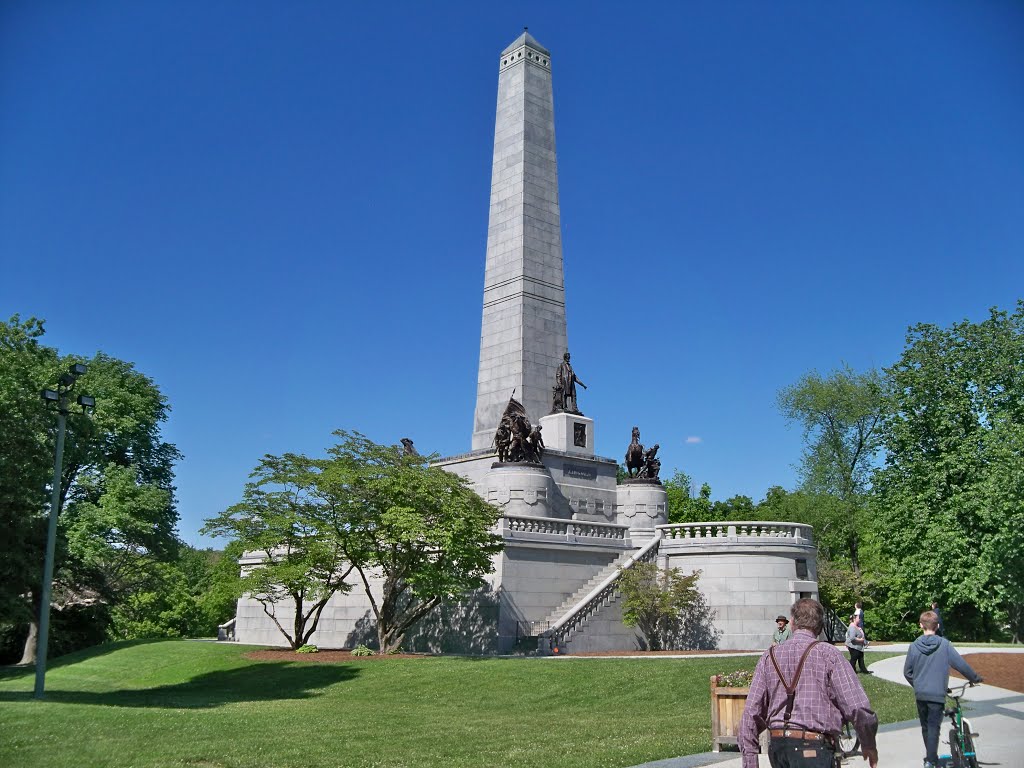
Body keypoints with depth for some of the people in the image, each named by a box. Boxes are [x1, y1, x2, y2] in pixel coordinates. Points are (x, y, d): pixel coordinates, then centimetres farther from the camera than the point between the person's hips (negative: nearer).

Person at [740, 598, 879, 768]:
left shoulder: (769, 657, 8)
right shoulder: (828, 654, -4)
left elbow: (751, 712, 6)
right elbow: (858, 707, -9)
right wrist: (869, 745, 9)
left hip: (777, 747, 5)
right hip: (813, 748, -5)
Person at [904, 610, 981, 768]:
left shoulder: (914, 646, -1)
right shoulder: (944, 644, -9)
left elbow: (907, 672, 4)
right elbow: (960, 664, -7)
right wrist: (974, 678, 11)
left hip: (920, 694, 3)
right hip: (937, 694, -3)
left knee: (925, 727, 17)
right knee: (934, 727, 0)